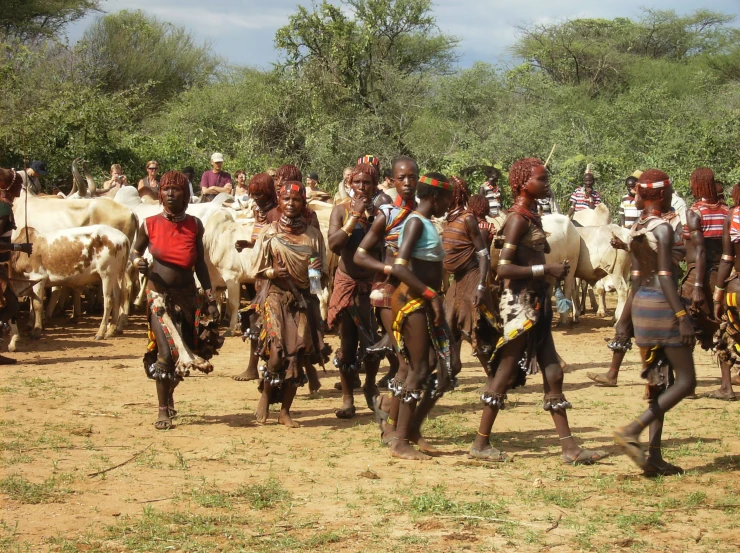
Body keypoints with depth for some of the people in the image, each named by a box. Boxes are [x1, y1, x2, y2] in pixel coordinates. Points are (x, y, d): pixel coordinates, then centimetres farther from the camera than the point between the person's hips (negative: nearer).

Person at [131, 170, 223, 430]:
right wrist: (137, 262, -14)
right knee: (166, 352, -14)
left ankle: (168, 396, 37)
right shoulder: (150, 224, -5)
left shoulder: (194, 225, 0)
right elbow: (135, 251, 10)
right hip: (159, 295, -3)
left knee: (182, 354, 10)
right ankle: (164, 411, -3)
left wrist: (210, 299, 4)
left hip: (187, 296, 3)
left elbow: (200, 264, 7)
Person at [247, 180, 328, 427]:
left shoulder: (313, 235, 9)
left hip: (305, 298, 2)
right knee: (277, 351, -15)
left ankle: (285, 410, 9)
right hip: (277, 296, -2)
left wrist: (319, 270, -11)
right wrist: (273, 272, -15)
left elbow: (324, 273, 12)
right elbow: (257, 269, 5)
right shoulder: (269, 232, 4)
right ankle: (265, 398, 9)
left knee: (298, 355, -1)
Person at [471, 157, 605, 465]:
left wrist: (553, 271, 5)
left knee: (553, 373, 8)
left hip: (536, 302, 10)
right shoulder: (518, 218, -15)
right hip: (520, 303, -10)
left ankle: (569, 448, 9)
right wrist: (547, 270, -22)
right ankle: (481, 444, 8)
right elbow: (504, 268, -22)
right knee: (505, 373, -1)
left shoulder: (531, 216, 13)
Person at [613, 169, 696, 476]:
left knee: (657, 383, 11)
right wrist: (682, 316, -21)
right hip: (662, 305, -9)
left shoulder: (636, 230, 11)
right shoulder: (663, 229, -14)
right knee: (685, 381, -3)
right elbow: (665, 276, -19)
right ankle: (632, 432, -14)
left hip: (641, 306, 9)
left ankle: (654, 457, 8)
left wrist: (625, 318, 19)